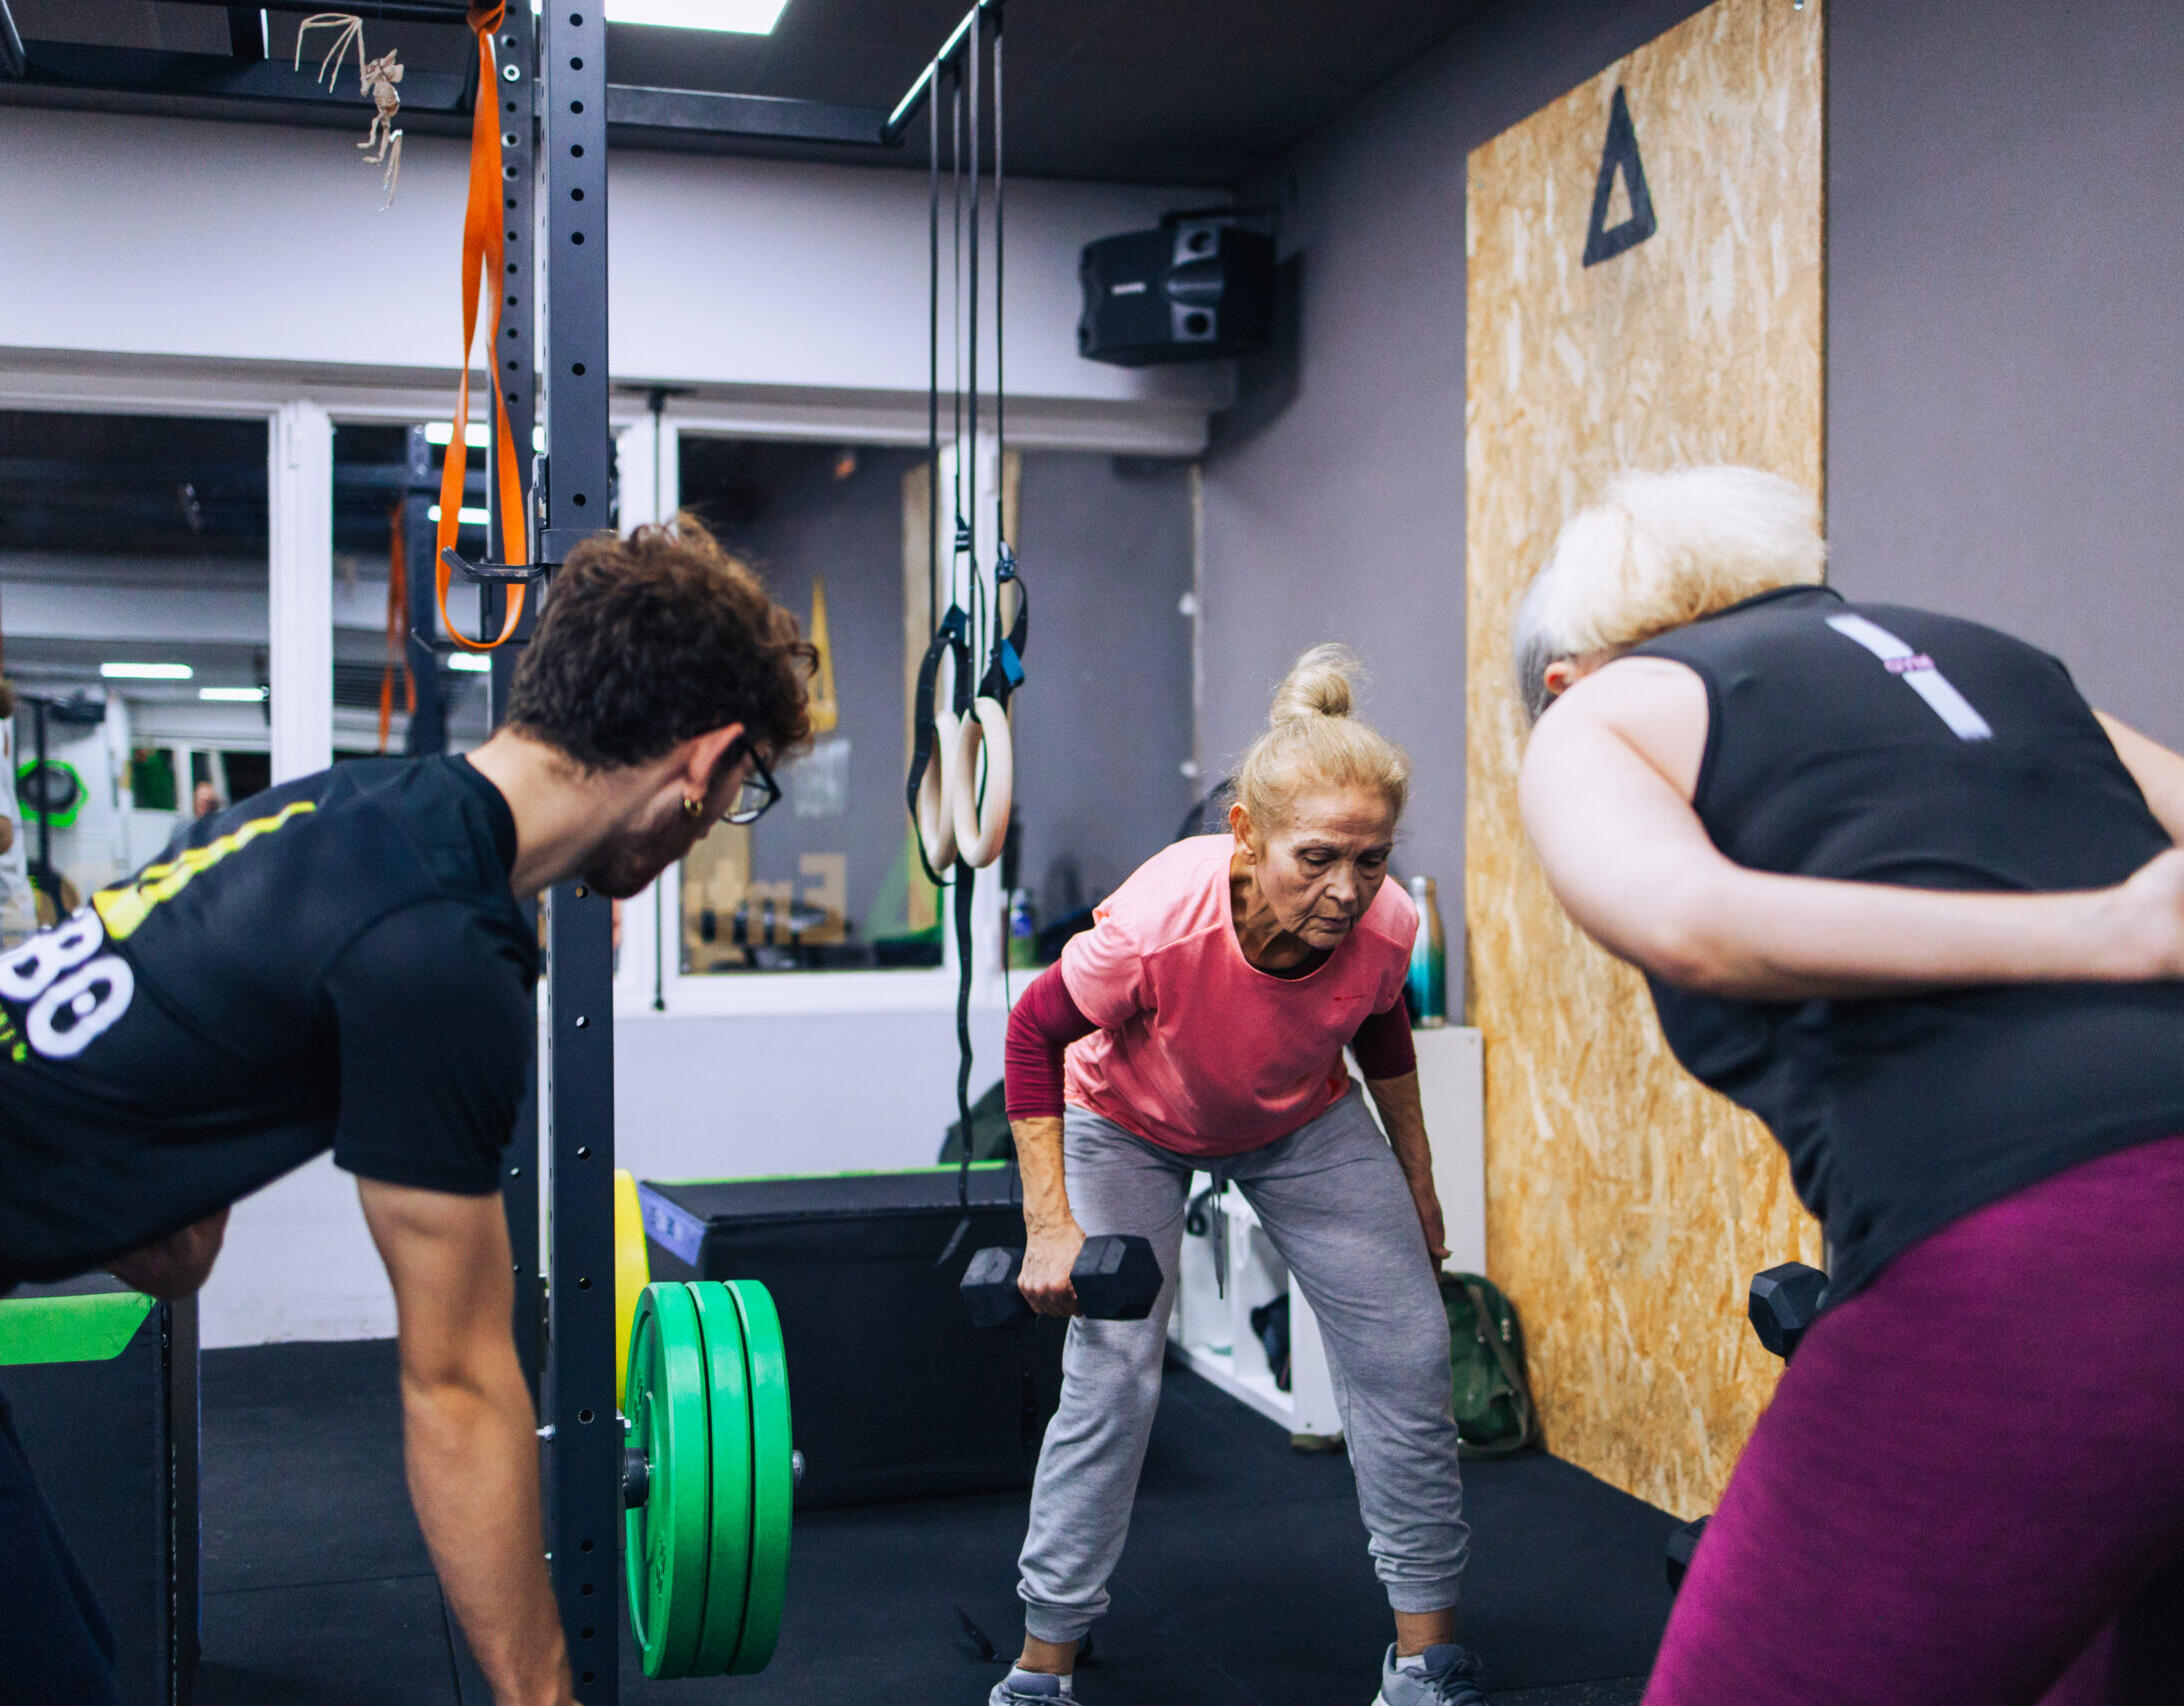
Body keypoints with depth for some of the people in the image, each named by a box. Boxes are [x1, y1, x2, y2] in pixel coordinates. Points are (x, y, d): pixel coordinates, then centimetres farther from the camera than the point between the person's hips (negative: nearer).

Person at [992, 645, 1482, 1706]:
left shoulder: (1385, 930, -30)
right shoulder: (1155, 925, -41)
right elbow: (1035, 1034, -22)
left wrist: (1417, 1186, 7)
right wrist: (1051, 1227, -24)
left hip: (1303, 1122, 3)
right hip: (1129, 1125, -3)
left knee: (1406, 1357, -3)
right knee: (1110, 1377, -9)